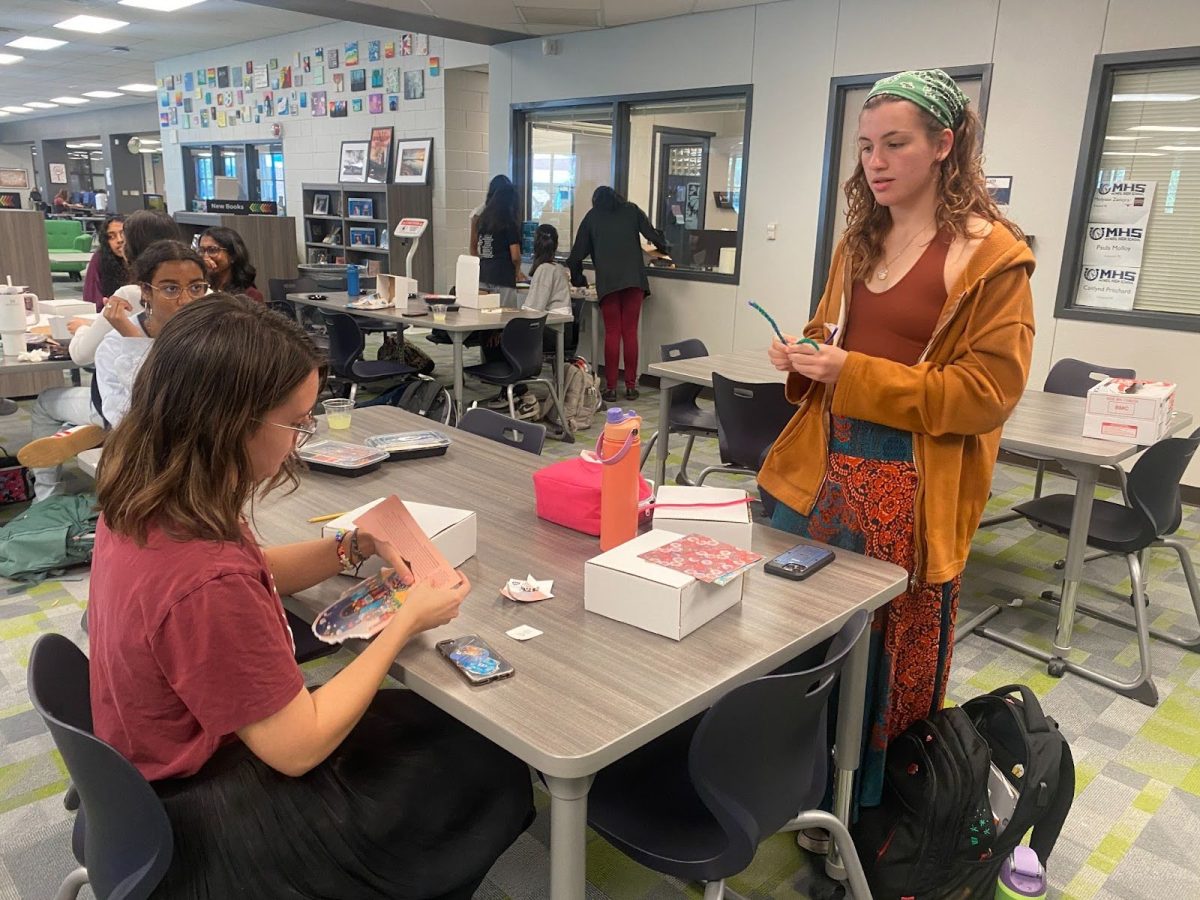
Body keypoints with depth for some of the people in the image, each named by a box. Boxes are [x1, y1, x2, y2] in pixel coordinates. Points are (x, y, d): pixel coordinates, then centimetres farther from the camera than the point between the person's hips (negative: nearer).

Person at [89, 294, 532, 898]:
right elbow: (298, 749, -27)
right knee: (489, 773, 7)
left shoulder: (145, 499, -10)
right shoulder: (204, 582, -39)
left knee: (427, 719, 21)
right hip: (212, 823, -8)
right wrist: (406, 622, -19)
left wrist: (355, 547, -5)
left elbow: (251, 576, 9)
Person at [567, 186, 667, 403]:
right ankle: (631, 386, 5)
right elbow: (653, 234, 7)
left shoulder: (592, 217, 17)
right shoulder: (631, 210, 17)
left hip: (607, 281, 0)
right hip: (634, 278, 0)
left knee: (612, 333, 1)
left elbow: (577, 254, 16)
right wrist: (662, 249, 28)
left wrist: (578, 280, 31)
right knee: (630, 332, 3)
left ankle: (611, 387, 0)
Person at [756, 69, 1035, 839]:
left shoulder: (992, 255, -8)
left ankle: (857, 810, 30)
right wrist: (805, 360, -2)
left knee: (884, 660, 8)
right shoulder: (859, 241, 12)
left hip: (909, 485, -6)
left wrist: (856, 374, -20)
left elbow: (988, 390, -14)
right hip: (823, 465, 6)